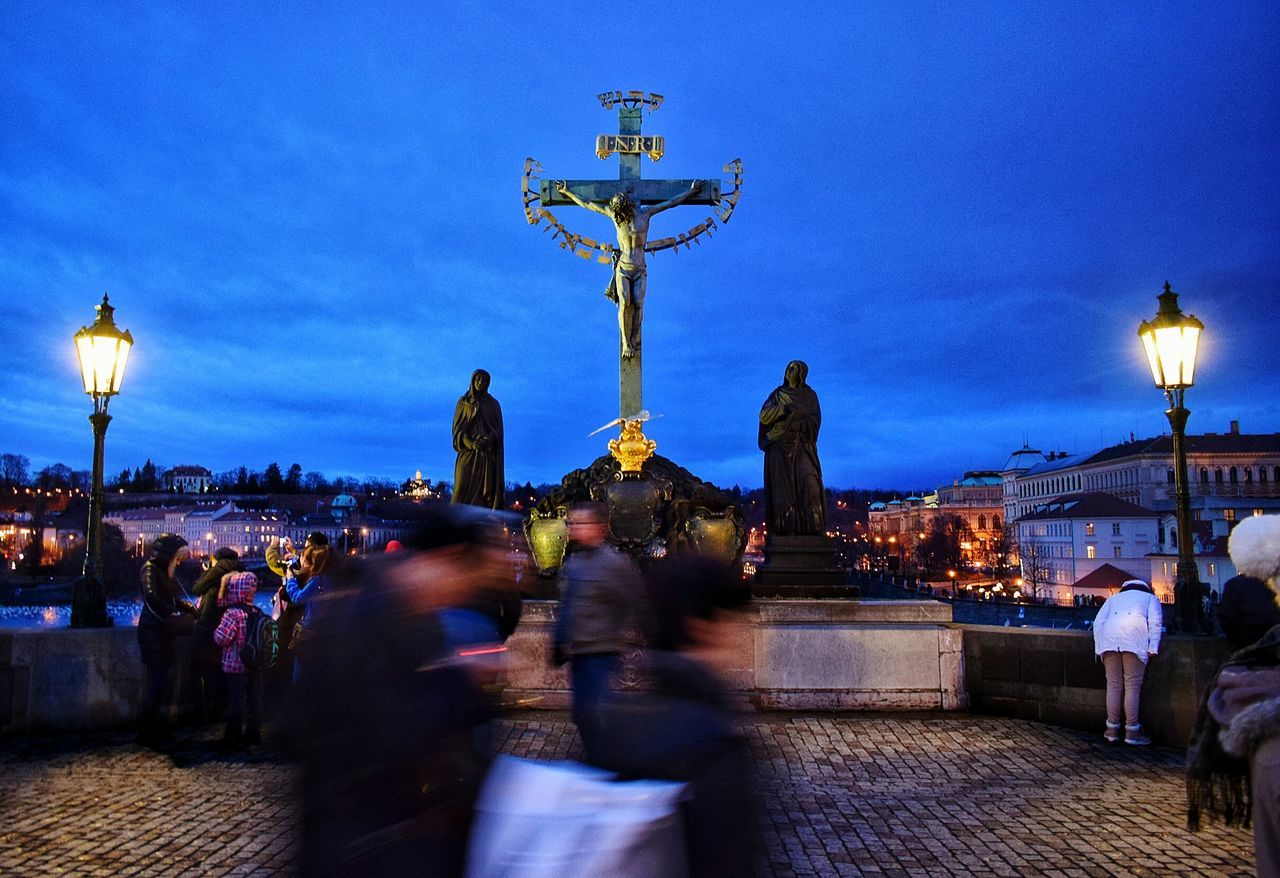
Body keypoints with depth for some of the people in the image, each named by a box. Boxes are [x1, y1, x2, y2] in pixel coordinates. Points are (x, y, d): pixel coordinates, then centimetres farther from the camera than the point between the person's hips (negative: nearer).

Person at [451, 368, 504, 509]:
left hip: (488, 455, 1)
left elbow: (499, 430, 5)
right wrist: (471, 443, -16)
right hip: (468, 453, -1)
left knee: (486, 491, -8)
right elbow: (457, 428, 2)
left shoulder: (494, 404, 11)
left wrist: (488, 440, -17)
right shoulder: (463, 402, 9)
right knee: (464, 490, -11)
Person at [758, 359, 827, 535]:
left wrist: (797, 424, -13)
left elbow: (814, 420, 3)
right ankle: (784, 528, -11)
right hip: (780, 446, 1)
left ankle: (813, 526, -24)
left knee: (809, 481, -19)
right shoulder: (777, 394, 17)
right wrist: (784, 408, -11)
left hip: (803, 446, -1)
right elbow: (764, 415, 1)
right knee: (782, 486, -9)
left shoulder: (809, 395, 16)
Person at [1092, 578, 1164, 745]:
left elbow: (1098, 622, 21)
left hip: (1109, 638, 3)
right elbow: (1155, 622, 8)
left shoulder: (1114, 598, 35)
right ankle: (1132, 733, 1)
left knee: (1113, 685, 7)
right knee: (1133, 686, 0)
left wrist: (1098, 647, 20)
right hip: (1134, 639, -3)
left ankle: (1112, 730, 12)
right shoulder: (1151, 598, 28)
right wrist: (1152, 648, 0)